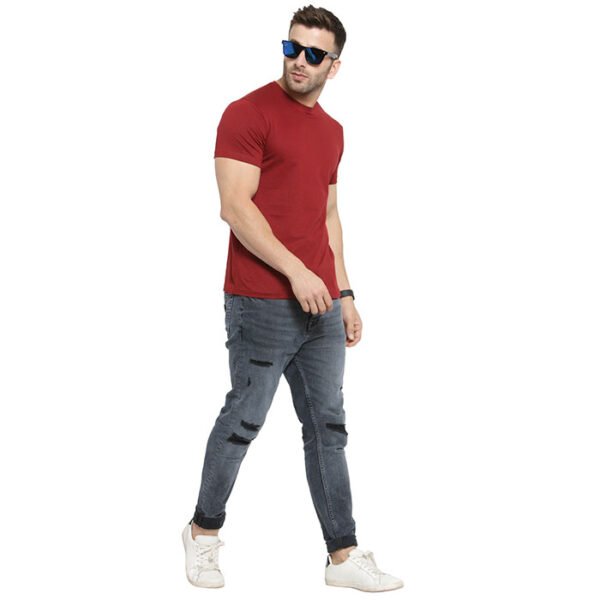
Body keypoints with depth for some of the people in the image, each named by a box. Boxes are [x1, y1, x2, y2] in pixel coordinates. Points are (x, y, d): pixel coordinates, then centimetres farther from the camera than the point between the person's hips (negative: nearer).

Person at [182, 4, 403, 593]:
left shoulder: (331, 130, 16)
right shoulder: (248, 113, -7)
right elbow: (235, 207, -14)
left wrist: (343, 293, 16)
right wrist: (297, 272, -18)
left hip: (320, 305, 7)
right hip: (262, 304, -7)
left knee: (328, 428, 9)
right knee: (244, 419, 2)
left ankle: (343, 556, 16)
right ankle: (203, 533, 23)